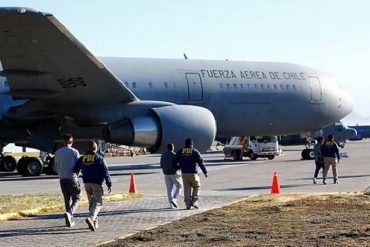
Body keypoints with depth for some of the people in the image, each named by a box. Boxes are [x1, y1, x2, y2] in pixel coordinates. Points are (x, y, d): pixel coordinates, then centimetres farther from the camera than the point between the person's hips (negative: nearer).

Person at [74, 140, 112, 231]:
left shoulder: (82, 158, 6)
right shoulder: (99, 158, -8)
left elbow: (75, 170, 10)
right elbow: (105, 172, -10)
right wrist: (109, 184, -5)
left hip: (86, 183, 5)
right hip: (96, 183, -5)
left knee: (91, 202, 17)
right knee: (98, 203, -3)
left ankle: (94, 222, 18)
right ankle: (91, 218, -27)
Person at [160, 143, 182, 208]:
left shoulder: (163, 155, 5)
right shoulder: (174, 155, -11)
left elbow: (162, 166, 8)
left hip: (166, 174, 5)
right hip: (174, 173, -5)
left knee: (169, 189, 8)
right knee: (179, 186, 11)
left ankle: (171, 204, 4)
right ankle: (174, 199, -7)